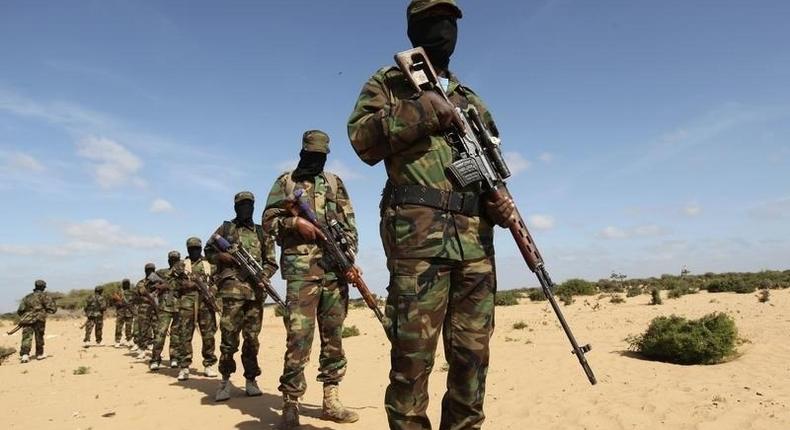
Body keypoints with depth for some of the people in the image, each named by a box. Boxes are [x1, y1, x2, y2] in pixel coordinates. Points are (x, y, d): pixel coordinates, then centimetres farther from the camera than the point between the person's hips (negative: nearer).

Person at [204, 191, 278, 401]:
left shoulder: (262, 233, 16)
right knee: (229, 335, -6)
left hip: (256, 290, 2)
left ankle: (250, 380, 12)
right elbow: (209, 251, 10)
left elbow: (271, 262, 15)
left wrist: (263, 276, -5)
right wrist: (228, 257, -7)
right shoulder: (225, 228, 11)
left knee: (252, 337, 4)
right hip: (232, 288, -2)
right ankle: (225, 380, 6)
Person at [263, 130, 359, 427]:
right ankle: (291, 403, 1)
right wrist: (295, 222, -13)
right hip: (301, 269, -3)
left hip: (335, 268, 4)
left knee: (334, 336, 6)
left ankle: (331, 400, 15)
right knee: (299, 336, -8)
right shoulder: (285, 182, 11)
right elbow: (269, 220, 4)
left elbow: (349, 224, 12)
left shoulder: (335, 183, 17)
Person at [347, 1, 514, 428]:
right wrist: (421, 110, -10)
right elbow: (362, 138, -4)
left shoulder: (471, 100, 25)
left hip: (476, 240, 5)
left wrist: (498, 201, 2)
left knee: (472, 353, 8)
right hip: (418, 235, -5)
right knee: (413, 353, -5)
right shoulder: (389, 83, 12)